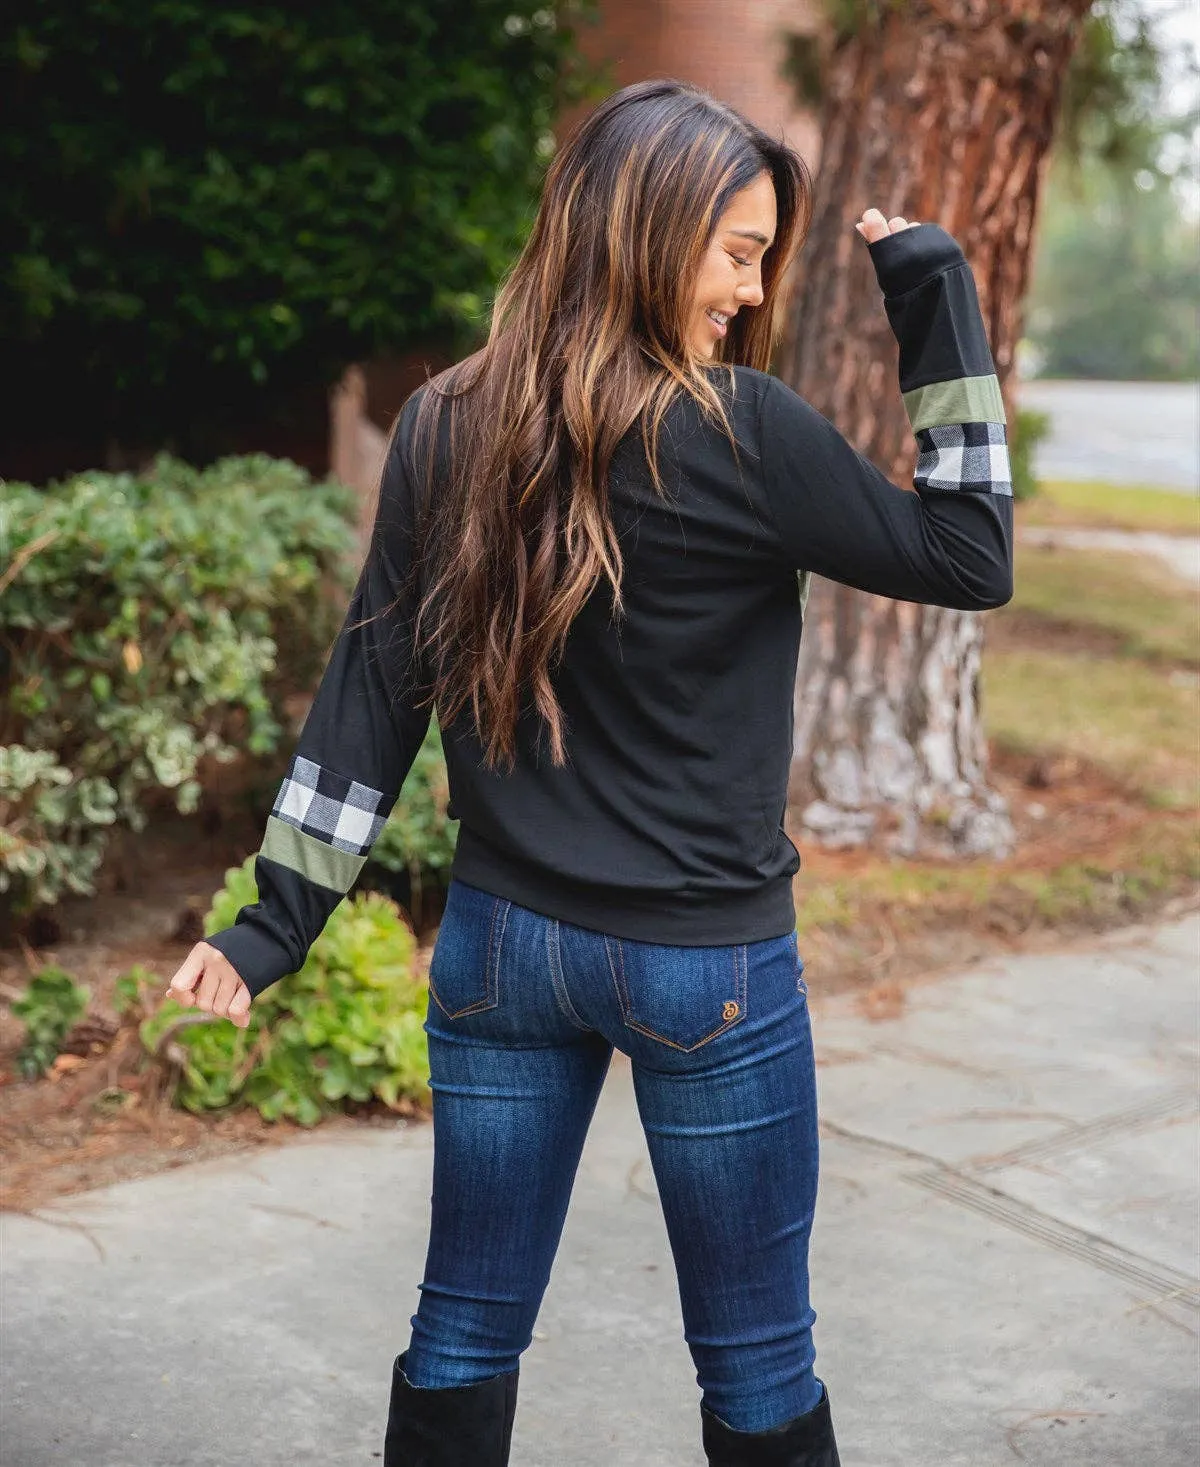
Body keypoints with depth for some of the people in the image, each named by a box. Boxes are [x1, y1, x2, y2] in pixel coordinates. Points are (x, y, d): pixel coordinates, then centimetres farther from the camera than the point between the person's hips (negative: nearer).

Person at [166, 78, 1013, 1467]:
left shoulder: (441, 426, -1)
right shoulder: (738, 433, -16)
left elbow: (371, 686, 0)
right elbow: (970, 557, -6)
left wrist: (276, 922, 4)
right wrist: (935, 295, -4)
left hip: (499, 945, 5)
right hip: (705, 964, -5)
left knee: (464, 1330, 16)